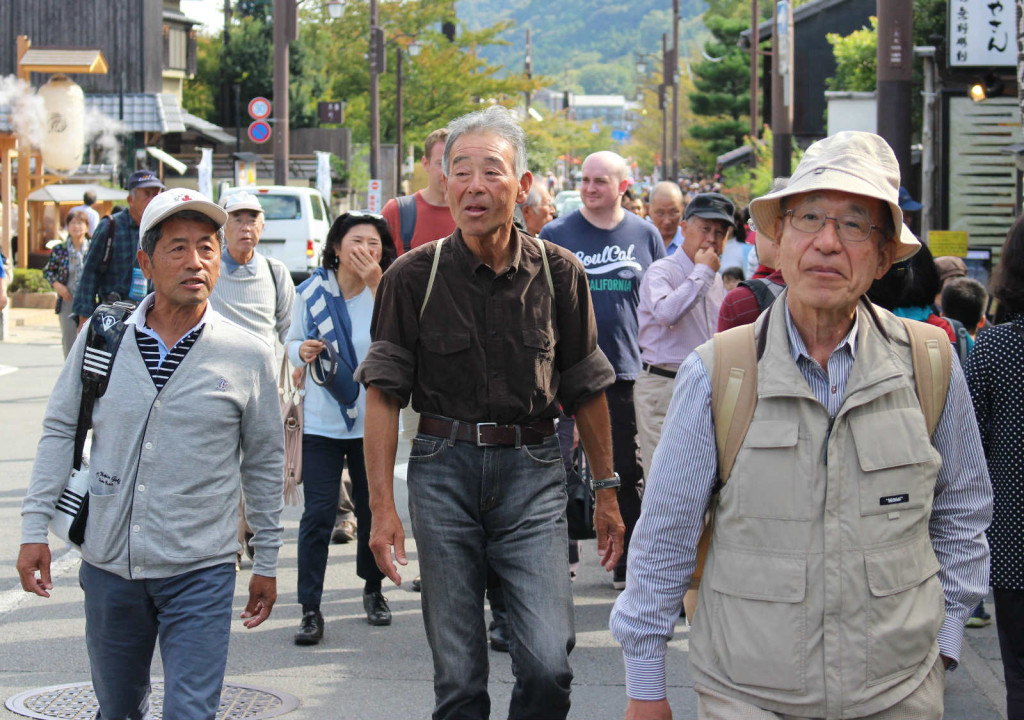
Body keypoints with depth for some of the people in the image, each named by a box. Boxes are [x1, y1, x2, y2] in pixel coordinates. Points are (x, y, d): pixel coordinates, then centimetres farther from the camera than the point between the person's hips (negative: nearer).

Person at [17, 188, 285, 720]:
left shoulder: (248, 356, -3)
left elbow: (264, 462, 6)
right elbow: (60, 432, 8)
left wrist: (266, 561, 11)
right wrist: (35, 527, 3)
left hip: (200, 572, -2)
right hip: (108, 566, 2)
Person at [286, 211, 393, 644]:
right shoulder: (313, 291, 1)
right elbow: (292, 342, 11)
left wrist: (376, 285, -25)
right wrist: (302, 351, -11)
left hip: (373, 421, 0)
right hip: (321, 420, 0)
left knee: (373, 510, 11)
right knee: (317, 514, -6)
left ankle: (373, 590, 33)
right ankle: (310, 610, -1)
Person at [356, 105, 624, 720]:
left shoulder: (559, 273, 2)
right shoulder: (413, 276, -2)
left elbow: (586, 390, 10)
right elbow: (384, 394, -2)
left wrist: (607, 491, 12)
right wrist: (382, 504, -8)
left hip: (533, 469, 0)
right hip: (444, 468, 0)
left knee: (548, 664, -11)